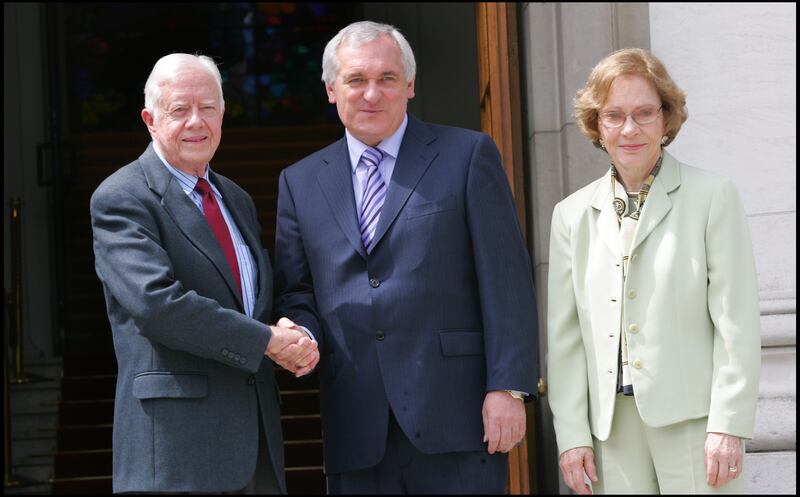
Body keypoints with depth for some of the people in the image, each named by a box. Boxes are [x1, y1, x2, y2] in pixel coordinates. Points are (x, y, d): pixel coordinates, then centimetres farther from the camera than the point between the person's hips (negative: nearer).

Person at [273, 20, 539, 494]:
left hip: (455, 417, -3)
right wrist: (304, 335, -6)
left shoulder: (469, 155, 4)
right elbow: (294, 292, 16)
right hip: (356, 431, 3)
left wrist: (508, 387, -9)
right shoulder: (300, 182, 14)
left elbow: (506, 281, -2)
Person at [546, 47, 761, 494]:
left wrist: (729, 426, -9)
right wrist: (572, 434, 2)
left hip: (692, 419, -3)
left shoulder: (713, 197, 1)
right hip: (612, 424, 3)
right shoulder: (573, 215, 11)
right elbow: (564, 335, 9)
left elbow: (737, 324, -3)